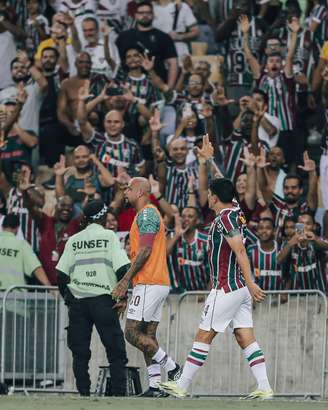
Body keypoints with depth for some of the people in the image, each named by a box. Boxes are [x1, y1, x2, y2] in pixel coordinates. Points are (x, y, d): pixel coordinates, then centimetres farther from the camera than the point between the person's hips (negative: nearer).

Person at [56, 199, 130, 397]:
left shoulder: (74, 240, 11)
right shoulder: (109, 236, 2)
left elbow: (61, 274, 9)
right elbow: (122, 268, -6)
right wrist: (123, 297, -1)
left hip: (77, 301, 3)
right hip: (103, 298, -3)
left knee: (80, 352, 6)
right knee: (116, 351, 1)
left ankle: (83, 393, 1)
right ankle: (119, 393, -6)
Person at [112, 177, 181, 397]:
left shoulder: (146, 214, -11)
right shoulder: (150, 214, 22)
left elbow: (145, 250, -19)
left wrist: (126, 279, -17)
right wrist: (128, 283, 23)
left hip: (148, 284, -10)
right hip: (159, 283, 10)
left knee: (132, 333, -10)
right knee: (148, 335, 7)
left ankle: (171, 367, -8)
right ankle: (155, 385, 3)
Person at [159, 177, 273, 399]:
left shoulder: (225, 218, -14)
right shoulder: (236, 213, 12)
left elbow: (240, 251, -22)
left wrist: (251, 283, -26)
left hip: (226, 288, -9)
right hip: (240, 287, 9)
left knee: (203, 336, -2)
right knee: (246, 338, 4)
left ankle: (182, 386, 4)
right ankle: (264, 388, -5)